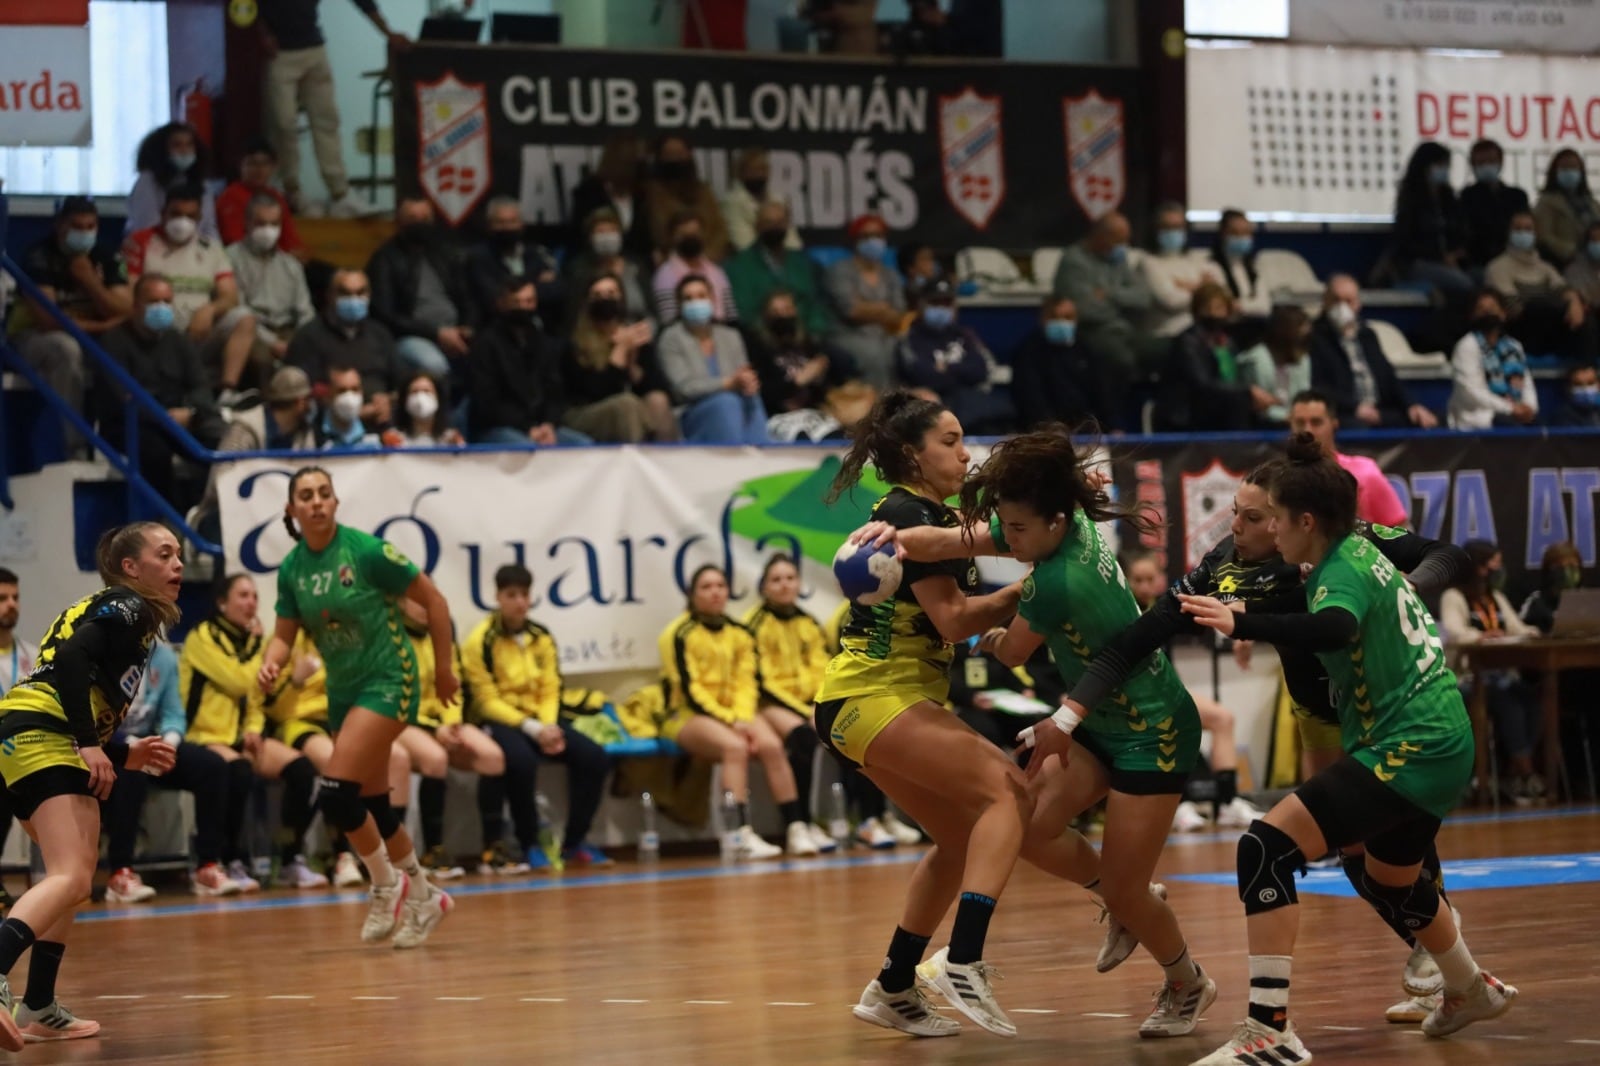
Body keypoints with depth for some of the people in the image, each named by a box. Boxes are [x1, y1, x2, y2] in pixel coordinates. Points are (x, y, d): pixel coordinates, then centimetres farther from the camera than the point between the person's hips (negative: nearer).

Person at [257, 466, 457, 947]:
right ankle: (423, 897, 30)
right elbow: (284, 634, 6)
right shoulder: (291, 568, 0)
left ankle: (387, 884, 3)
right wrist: (270, 663, -17)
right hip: (342, 688, 7)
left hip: (387, 681, -7)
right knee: (372, 805, 11)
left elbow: (432, 599, -10)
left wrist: (444, 669, -4)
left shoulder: (366, 551, -17)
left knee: (335, 791, -18)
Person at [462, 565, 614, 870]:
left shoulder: (541, 638, 8)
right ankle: (529, 845, -19)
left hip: (539, 720, 6)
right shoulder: (482, 640, -10)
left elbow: (550, 690, 8)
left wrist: (549, 726, -13)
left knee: (594, 758, -15)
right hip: (499, 721, -6)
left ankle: (574, 842, -1)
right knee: (522, 760, -38)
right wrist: (531, 729, -21)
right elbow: (487, 700, -12)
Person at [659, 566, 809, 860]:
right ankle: (741, 835, -42)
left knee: (771, 745, -25)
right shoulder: (679, 635, -5)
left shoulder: (740, 634, 11)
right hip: (689, 715, -5)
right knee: (735, 747, -34)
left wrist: (744, 718, -15)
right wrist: (731, 722, -18)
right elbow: (689, 689, -11)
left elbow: (746, 683, 5)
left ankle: (796, 828, -26)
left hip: (736, 712, 5)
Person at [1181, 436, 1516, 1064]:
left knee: (1265, 847, -21)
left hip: (1409, 750, -10)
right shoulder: (1364, 551, 10)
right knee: (1387, 882, 35)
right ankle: (1473, 991, 58)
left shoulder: (1341, 573, -16)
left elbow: (1333, 630, -39)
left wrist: (1242, 625, -52)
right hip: (1441, 740, 10)